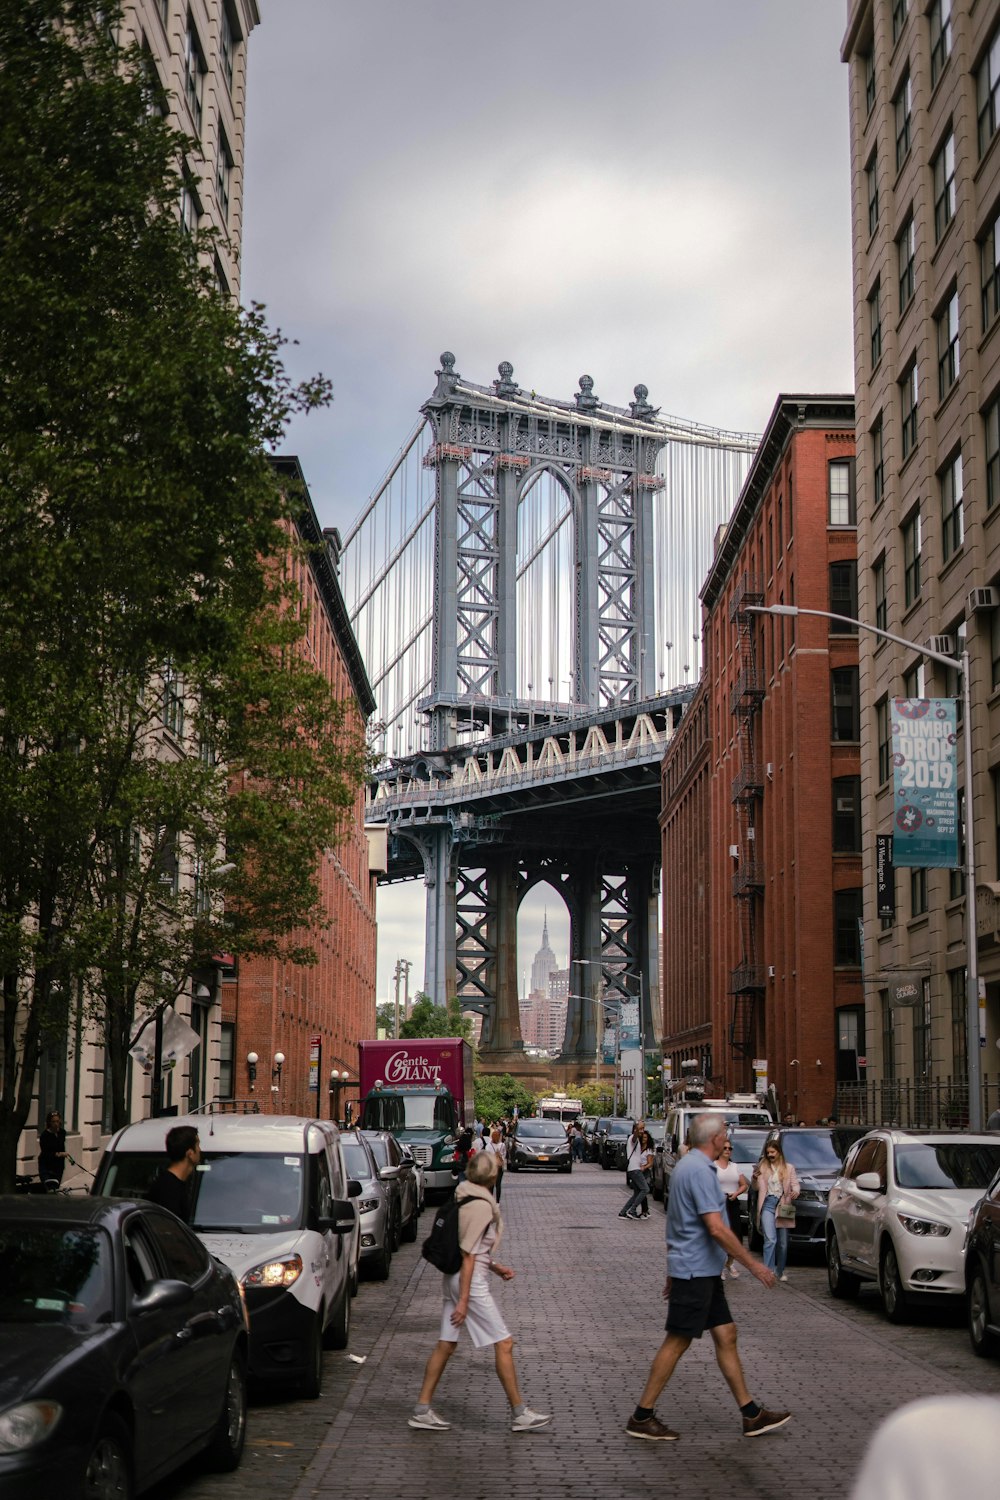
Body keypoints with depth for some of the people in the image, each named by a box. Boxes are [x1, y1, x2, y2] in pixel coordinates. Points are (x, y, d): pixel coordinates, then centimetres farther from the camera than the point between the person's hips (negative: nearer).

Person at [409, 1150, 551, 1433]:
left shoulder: (464, 1197, 10)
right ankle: (520, 1414, 5)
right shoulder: (481, 1206, -18)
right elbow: (468, 1255, -19)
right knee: (503, 1344, -1)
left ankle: (422, 1409, 13)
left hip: (455, 1278, 9)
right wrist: (463, 1300, -18)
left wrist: (494, 1267, 18)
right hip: (470, 1281, -9)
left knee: (445, 1344, 11)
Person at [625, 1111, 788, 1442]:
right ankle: (642, 1417, 2)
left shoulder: (686, 1166, 15)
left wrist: (672, 1273, 25)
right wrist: (753, 1264, -18)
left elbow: (676, 1226, 21)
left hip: (703, 1271, 10)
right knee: (677, 1342, -4)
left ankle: (751, 1414, 15)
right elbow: (716, 1228, -24)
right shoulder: (700, 1171, -18)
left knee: (726, 1335, 11)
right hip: (695, 1270, -10)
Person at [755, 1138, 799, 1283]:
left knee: (783, 1242, 7)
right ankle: (769, 1270, -19)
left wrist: (795, 1192, -20)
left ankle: (781, 1272, 20)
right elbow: (757, 1188, 8)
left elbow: (795, 1184, 2)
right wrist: (755, 1178, -12)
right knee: (770, 1239, -16)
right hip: (768, 1204, -1)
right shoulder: (763, 1167, 8)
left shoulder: (789, 1168, 9)